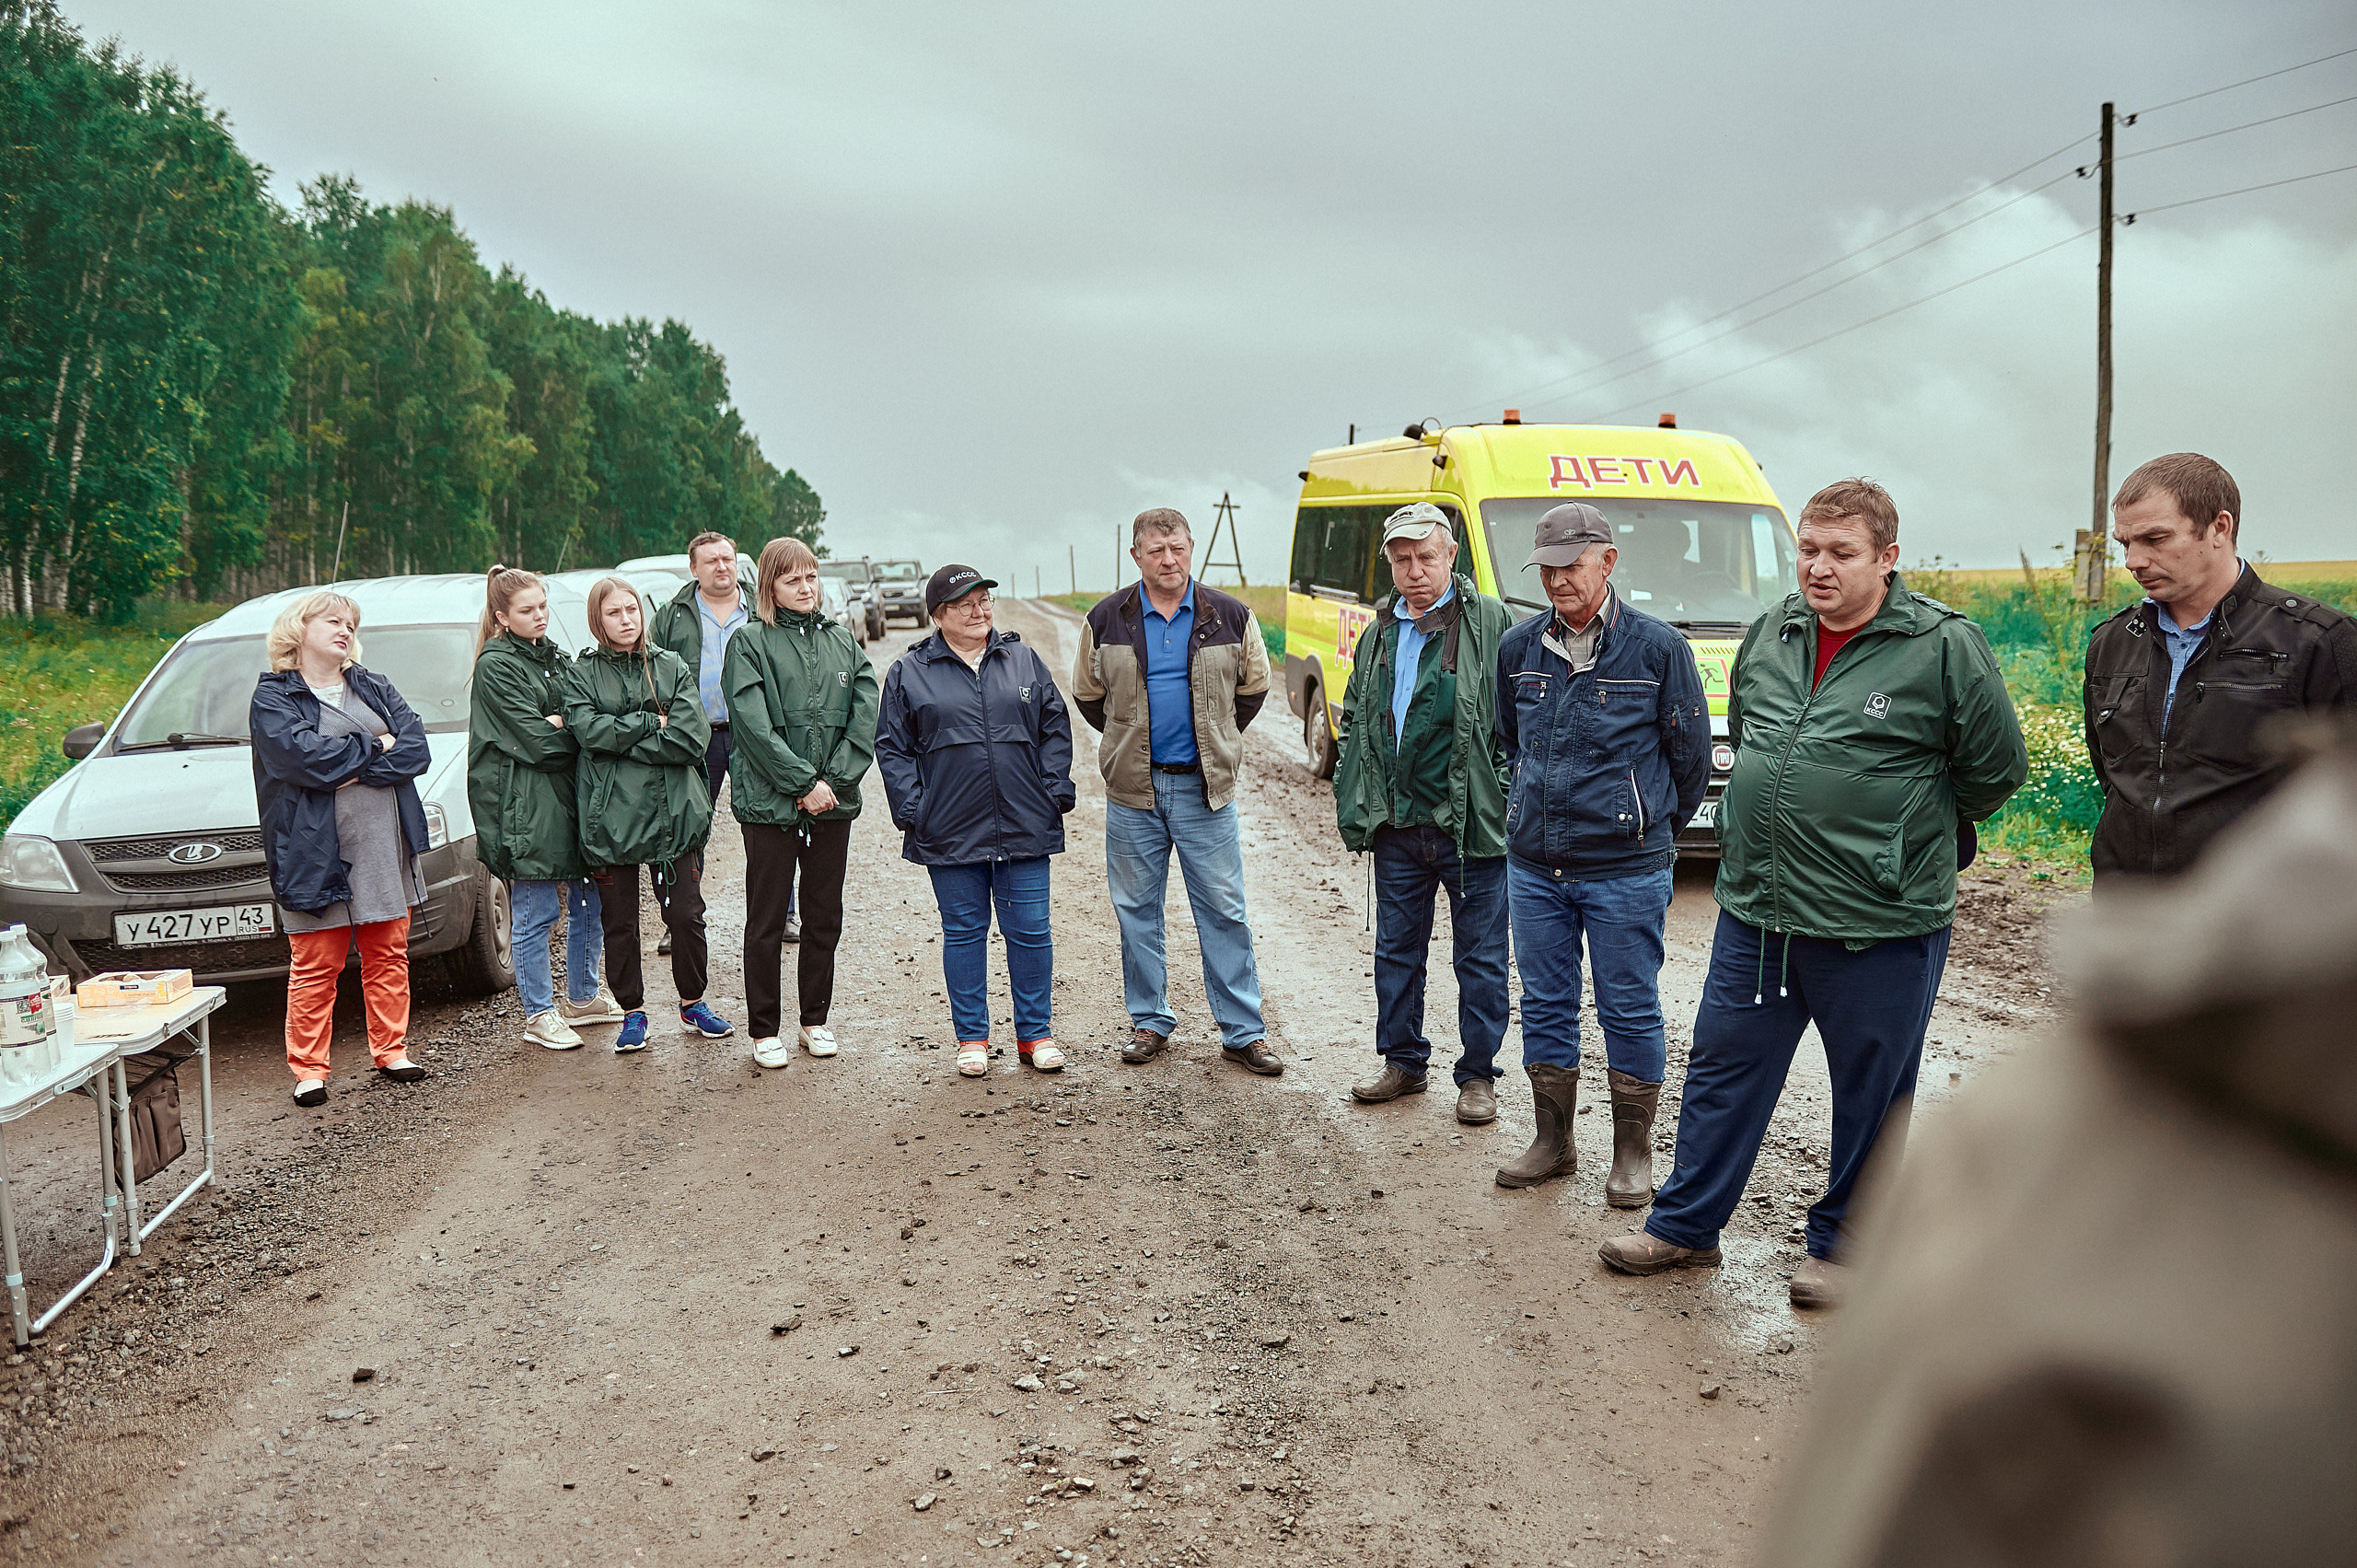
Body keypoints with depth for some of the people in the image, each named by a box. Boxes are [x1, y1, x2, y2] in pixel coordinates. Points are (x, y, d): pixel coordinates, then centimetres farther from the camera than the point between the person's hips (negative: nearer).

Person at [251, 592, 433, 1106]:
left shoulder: (375, 688, 15)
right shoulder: (273, 698, 1)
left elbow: (416, 750, 0)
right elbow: (305, 756, -17)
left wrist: (349, 769, -12)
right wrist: (375, 748, -7)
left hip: (385, 848, 5)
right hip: (317, 854, -5)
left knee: (389, 956, 9)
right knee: (315, 967, -2)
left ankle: (391, 1050, 21)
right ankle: (308, 1069, 6)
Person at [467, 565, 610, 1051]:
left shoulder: (557, 657, 16)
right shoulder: (495, 666, -8)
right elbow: (535, 741, -15)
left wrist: (560, 723, -6)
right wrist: (577, 736, -3)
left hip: (572, 792, 8)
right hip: (523, 803, -8)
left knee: (588, 900, 12)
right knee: (536, 913, -3)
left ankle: (583, 998, 26)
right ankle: (539, 1016, 8)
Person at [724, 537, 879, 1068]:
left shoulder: (843, 643, 10)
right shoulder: (749, 644, -3)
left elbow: (864, 720, 2)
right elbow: (755, 727, -12)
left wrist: (835, 780, -10)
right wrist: (804, 784, -17)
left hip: (833, 803, 4)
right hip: (770, 804, -4)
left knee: (825, 919, 11)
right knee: (766, 922, 4)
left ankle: (815, 1021, 25)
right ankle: (765, 1031, 14)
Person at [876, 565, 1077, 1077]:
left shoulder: (1024, 661, 9)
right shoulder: (908, 673, 4)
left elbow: (1055, 729, 10)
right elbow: (893, 747, 4)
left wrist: (1056, 792, 1)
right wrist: (911, 812, -5)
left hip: (1024, 825, 1)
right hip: (950, 832, -1)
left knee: (1029, 932, 4)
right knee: (963, 932, 7)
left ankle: (1035, 1033, 18)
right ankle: (972, 1038, 19)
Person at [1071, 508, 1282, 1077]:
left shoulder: (1229, 617, 1)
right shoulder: (1106, 620, 2)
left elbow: (1253, 687, 15)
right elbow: (1087, 694, 16)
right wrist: (1130, 742, 12)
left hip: (1204, 786, -1)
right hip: (1131, 792, 1)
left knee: (1224, 910, 0)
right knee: (1137, 911, 7)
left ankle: (1243, 1032, 7)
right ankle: (1150, 1022, 21)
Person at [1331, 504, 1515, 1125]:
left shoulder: (1490, 623, -4)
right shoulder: (1379, 635, 13)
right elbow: (1354, 726, 20)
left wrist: (1508, 804, -12)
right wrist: (1352, 807, 11)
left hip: (1471, 828, -5)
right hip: (1397, 827, 5)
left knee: (1479, 956, 5)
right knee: (1396, 949, 14)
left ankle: (1477, 1074, 18)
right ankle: (1403, 1062, 29)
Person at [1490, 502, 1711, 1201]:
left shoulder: (1658, 647, -8)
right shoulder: (1519, 647, 4)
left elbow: (1691, 754, 2)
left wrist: (1653, 827, 11)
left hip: (1625, 868, -4)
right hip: (1533, 863, 4)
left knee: (1630, 1010, 5)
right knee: (1544, 1005, 12)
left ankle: (1633, 1153, 19)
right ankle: (1553, 1142, 26)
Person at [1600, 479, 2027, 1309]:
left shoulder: (1944, 647, -11)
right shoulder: (1769, 635, 6)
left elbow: (1996, 769, -2)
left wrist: (1911, 831, 7)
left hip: (1880, 925, -5)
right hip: (1754, 907, 5)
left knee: (1872, 1095, 10)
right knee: (1722, 1065, 14)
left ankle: (1841, 1245, 29)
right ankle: (1685, 1224, 28)